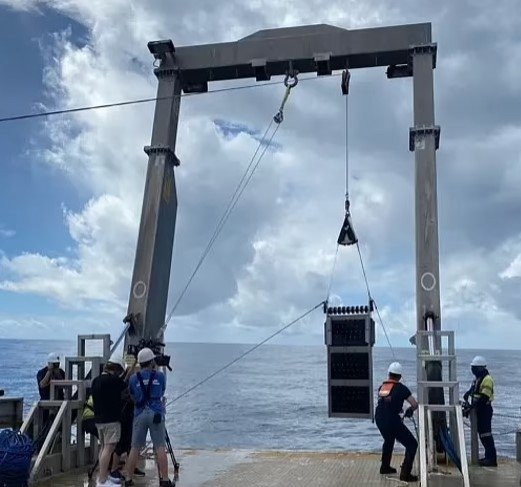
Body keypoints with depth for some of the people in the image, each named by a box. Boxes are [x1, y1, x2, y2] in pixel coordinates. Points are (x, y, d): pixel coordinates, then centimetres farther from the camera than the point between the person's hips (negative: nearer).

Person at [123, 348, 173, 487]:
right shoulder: (160, 376, 3)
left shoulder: (133, 378, 5)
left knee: (135, 448, 9)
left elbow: (132, 396, 14)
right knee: (160, 448, 0)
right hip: (156, 414, -2)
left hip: (139, 414, 2)